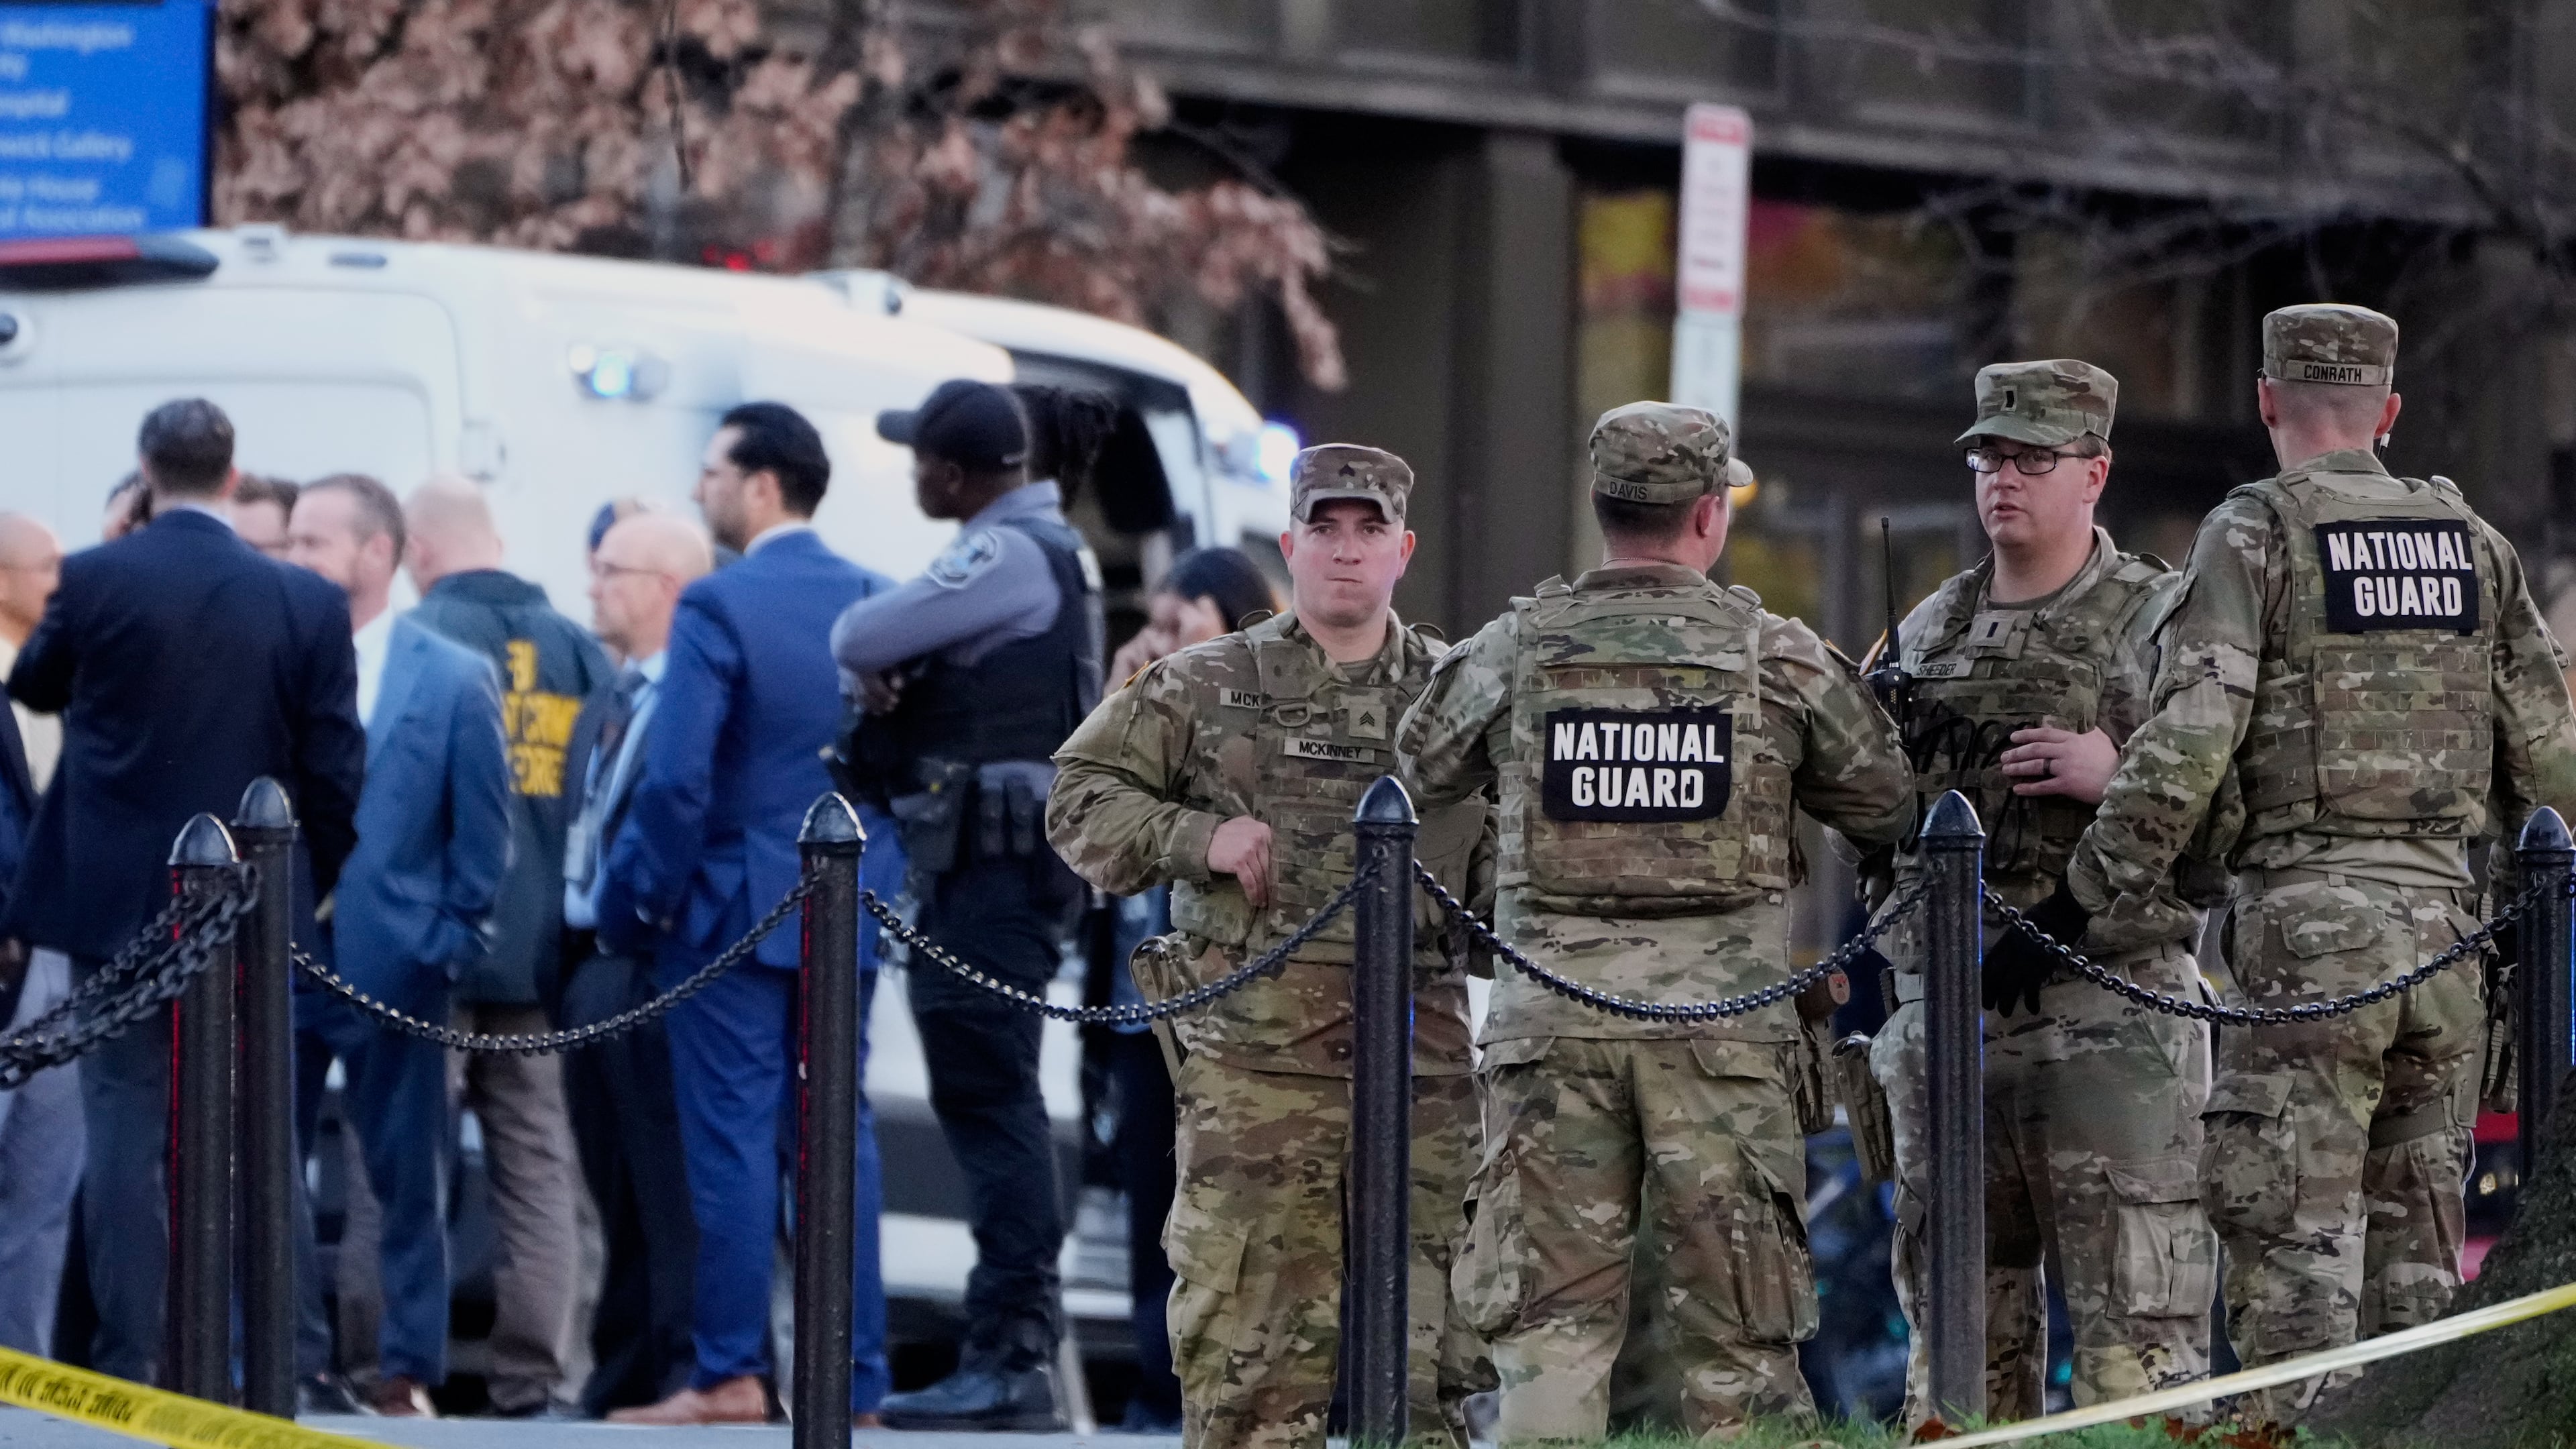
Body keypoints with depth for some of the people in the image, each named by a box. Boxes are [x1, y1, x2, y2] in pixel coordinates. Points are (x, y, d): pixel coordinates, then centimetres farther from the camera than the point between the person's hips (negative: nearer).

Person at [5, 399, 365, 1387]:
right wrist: (320, 885, 11)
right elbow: (335, 766, -1)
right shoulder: (306, 603, -4)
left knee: (124, 1123, 2)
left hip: (117, 899, -1)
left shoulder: (95, 581, -8)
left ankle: (126, 1358, -3)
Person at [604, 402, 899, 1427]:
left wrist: (631, 907, -7)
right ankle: (855, 1379, 7)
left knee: (733, 1139, -2)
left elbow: (675, 782, -17)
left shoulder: (718, 607, -13)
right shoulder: (875, 603, 6)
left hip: (736, 910, -6)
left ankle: (731, 1376, -2)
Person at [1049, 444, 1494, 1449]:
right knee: (1250, 1341, -4)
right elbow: (1079, 800, 6)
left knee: (1424, 1347, 4)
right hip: (1253, 1068, -2)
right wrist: (1201, 838, -9)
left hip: (1419, 1067, 2)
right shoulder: (1207, 688, 7)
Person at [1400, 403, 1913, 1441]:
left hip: (1553, 1018, 1)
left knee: (1551, 1317, 3)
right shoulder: (1780, 657, 0)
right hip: (1724, 1013, -1)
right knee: (1738, 1333, 5)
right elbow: (1888, 808, 10)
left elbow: (1421, 771, 18)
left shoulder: (1513, 651, 2)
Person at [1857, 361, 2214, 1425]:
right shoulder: (1925, 635, 18)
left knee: (2134, 1334, -9)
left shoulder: (2161, 621, 1)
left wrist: (2121, 773, -18)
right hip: (1942, 1011, 6)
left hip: (2109, 1024, -6)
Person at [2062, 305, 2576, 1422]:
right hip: (2443, 913, 5)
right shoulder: (2471, 541, 12)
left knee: (2294, 1242, -5)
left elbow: (2186, 746, -12)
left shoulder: (2256, 533, -4)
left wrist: (2091, 899, -5)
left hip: (2308, 919, -5)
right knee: (2417, 1236, 11)